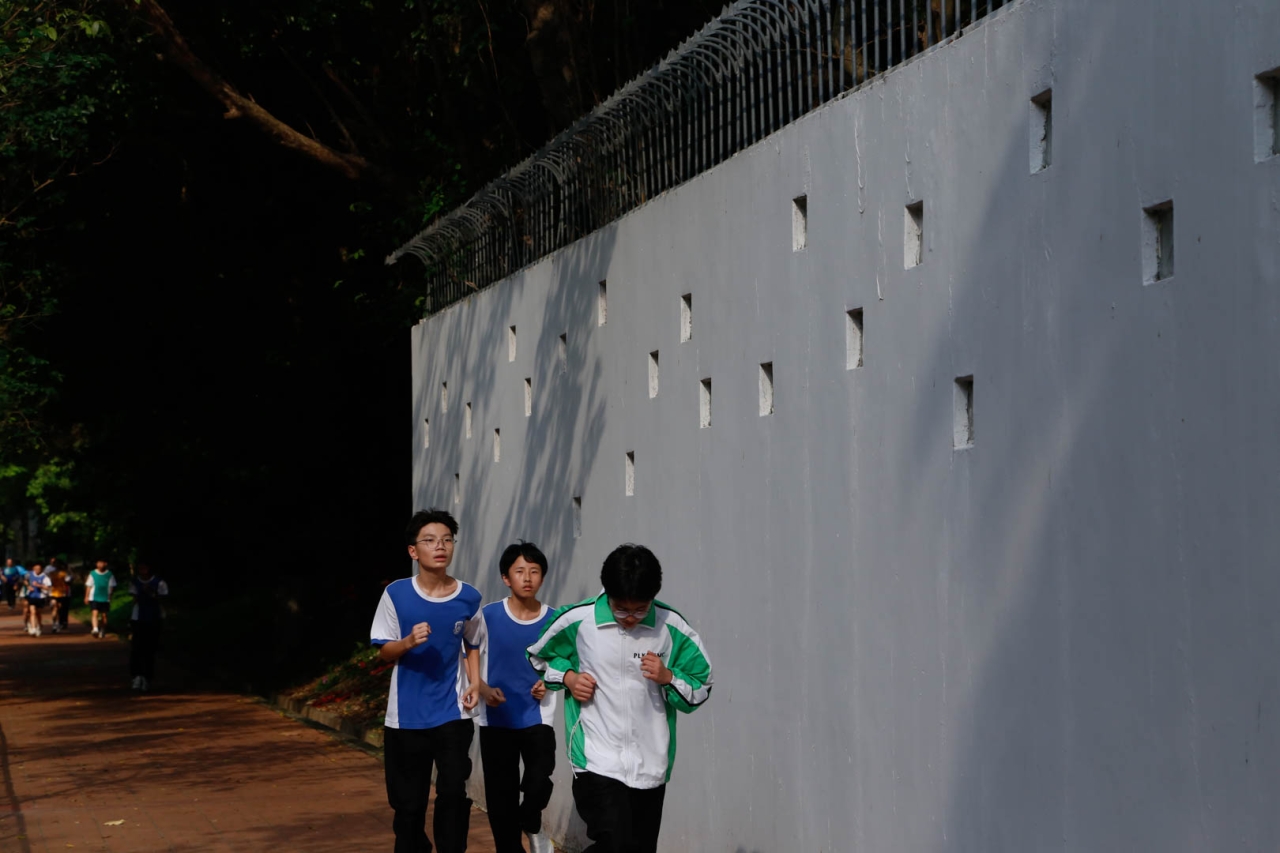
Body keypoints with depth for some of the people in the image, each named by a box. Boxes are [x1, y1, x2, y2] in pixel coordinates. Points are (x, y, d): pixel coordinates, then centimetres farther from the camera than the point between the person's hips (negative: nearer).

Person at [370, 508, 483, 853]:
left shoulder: (468, 598, -2)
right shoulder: (396, 594, -7)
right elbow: (384, 652, -1)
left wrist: (475, 683, -2)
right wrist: (408, 642, -21)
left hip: (453, 714, 0)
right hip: (406, 716, 0)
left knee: (454, 794, -9)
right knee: (408, 802, 8)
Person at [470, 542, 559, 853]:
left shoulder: (554, 621, -3)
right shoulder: (488, 616, -6)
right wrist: (484, 690, -14)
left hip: (537, 717, 0)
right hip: (496, 719, 0)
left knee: (539, 783, -18)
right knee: (500, 798, 4)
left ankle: (531, 824, 16)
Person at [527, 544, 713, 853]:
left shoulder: (673, 628, -2)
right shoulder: (577, 621, -4)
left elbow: (700, 689, 9)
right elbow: (539, 656, 16)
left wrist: (668, 678, -11)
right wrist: (568, 677, -3)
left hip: (650, 766, 3)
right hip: (598, 761, -3)